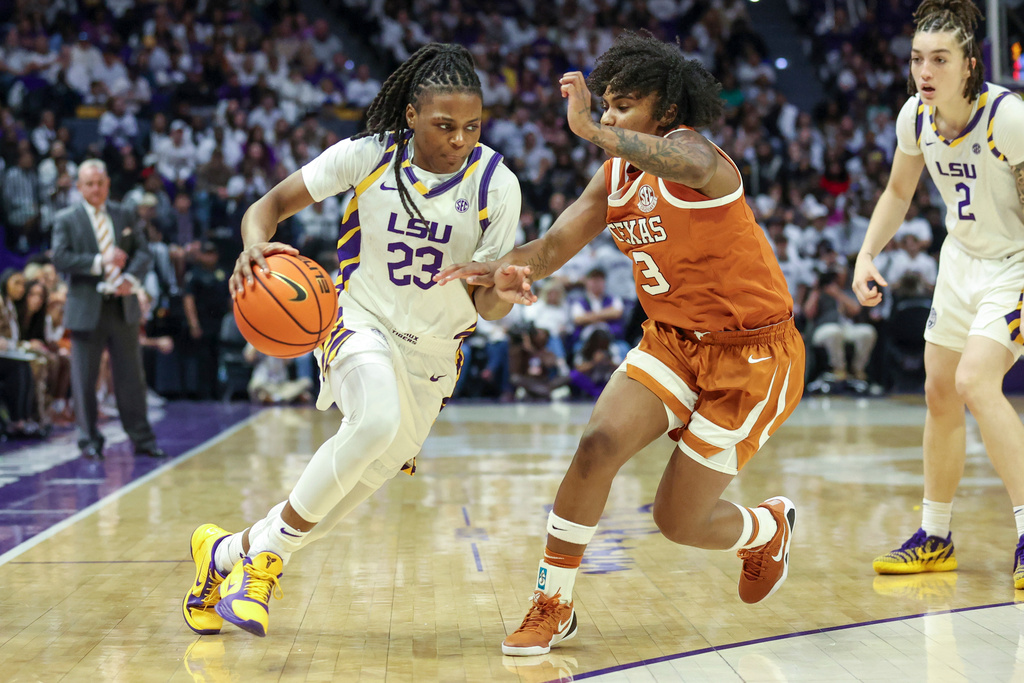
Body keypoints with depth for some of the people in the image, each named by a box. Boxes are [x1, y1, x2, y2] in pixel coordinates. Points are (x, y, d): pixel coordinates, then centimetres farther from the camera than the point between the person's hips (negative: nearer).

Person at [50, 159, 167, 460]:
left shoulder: (124, 215, 11)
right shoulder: (66, 220, 1)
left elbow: (143, 252, 7)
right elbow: (60, 258, -10)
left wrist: (131, 277, -12)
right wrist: (99, 262, -18)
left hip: (123, 307, 3)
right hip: (87, 309, -3)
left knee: (131, 376, 6)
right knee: (84, 378, 1)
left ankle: (142, 438, 14)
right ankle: (90, 440, 11)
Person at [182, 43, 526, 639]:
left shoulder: (495, 184, -11)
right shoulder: (369, 155, -13)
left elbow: (486, 306, -10)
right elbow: (272, 203, -8)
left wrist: (503, 290, -34)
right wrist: (256, 244, -31)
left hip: (434, 351, 3)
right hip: (361, 321, -3)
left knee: (360, 482, 5)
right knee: (378, 422, -34)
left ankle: (227, 554, 28)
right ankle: (267, 552, -15)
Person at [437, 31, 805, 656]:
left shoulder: (690, 147, -22)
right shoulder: (616, 176, 3)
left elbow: (693, 169, -49)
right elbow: (557, 242, -4)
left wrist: (592, 130, -59)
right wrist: (510, 267, -26)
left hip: (754, 353, -6)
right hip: (673, 341, 7)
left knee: (679, 520, 0)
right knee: (598, 445, -17)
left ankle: (770, 528, 35)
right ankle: (553, 608, -2)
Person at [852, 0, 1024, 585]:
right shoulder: (915, 115, -7)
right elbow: (898, 193, 10)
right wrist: (867, 255, -1)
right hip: (962, 258, 7)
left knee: (975, 382, -24)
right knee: (940, 393, 10)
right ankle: (935, 538, 25)